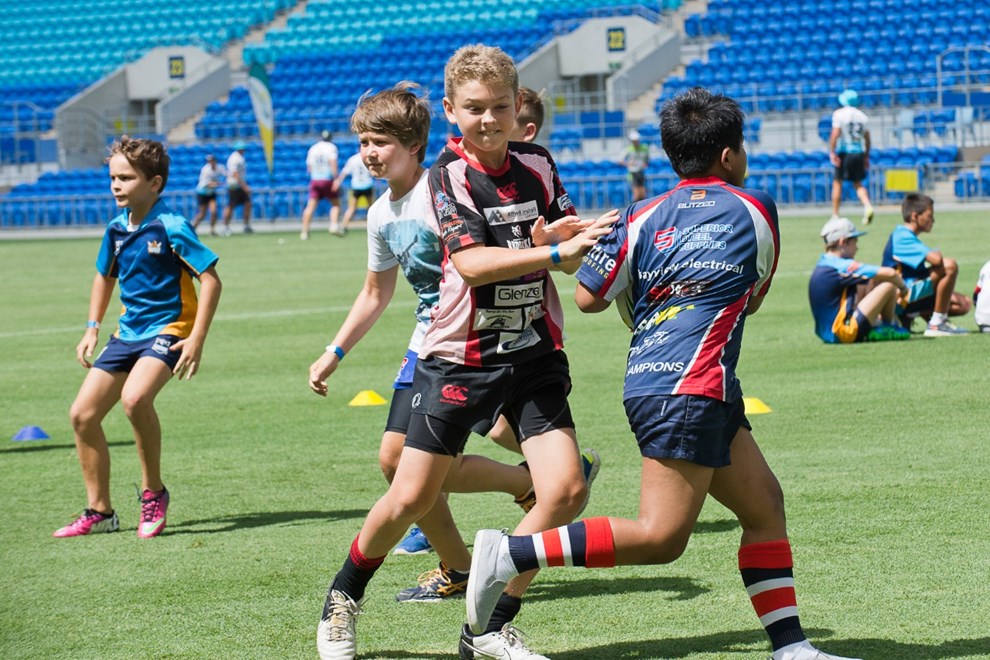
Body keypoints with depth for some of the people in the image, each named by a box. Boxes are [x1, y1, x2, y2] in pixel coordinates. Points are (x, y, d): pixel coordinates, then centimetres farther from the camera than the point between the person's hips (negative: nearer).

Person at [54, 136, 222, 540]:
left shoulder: (171, 228, -15)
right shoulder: (117, 229, 6)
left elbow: (210, 280, -16)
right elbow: (105, 276, 24)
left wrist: (197, 339, -21)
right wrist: (92, 328, 17)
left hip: (168, 329, -8)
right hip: (128, 332, 8)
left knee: (134, 397, -33)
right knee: (82, 414, 2)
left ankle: (153, 492, -13)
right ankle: (99, 512, 14)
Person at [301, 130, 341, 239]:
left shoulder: (312, 148, 12)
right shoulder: (331, 147, -1)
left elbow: (309, 168, 14)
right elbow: (333, 163, -13)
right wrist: (336, 179, -14)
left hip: (314, 180, 3)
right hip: (328, 180, -3)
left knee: (310, 206, 1)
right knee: (336, 204, 9)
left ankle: (304, 231, -6)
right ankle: (334, 225, -11)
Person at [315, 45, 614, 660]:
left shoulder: (537, 165, 5)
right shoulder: (449, 173, -10)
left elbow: (573, 248, 6)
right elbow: (473, 262, -23)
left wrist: (564, 234, -17)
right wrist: (557, 251, -31)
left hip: (534, 354, 4)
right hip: (460, 356, -4)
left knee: (566, 488, -12)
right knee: (411, 498, -1)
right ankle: (345, 597, 27)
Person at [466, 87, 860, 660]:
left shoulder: (644, 217, 11)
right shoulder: (756, 211, 4)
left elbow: (589, 297, 7)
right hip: (689, 387, -7)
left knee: (765, 505, 12)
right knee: (661, 536, -12)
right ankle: (511, 553, -19)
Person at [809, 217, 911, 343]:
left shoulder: (822, 265, 13)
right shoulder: (842, 267, -15)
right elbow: (890, 273, -17)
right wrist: (903, 288, 3)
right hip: (844, 334, -10)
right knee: (889, 285, -7)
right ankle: (889, 328, 14)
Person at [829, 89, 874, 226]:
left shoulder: (839, 114, -5)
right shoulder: (862, 116, 10)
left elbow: (835, 133, -15)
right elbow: (867, 138, 13)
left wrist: (832, 152, -15)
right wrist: (866, 156, 20)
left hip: (844, 152, -4)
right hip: (859, 152, 4)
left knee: (837, 183, 7)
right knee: (858, 184, 13)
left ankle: (835, 215, 8)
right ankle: (868, 206, -12)